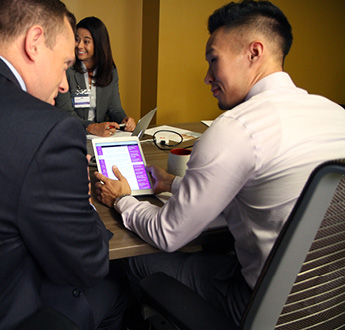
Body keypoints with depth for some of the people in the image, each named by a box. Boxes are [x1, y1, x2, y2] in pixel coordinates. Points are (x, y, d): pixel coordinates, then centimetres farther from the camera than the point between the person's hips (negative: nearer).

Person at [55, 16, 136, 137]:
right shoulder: (65, 69, -6)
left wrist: (124, 120, -15)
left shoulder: (111, 71, 9)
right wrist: (93, 128, -30)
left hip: (103, 136, 3)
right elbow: (65, 113, -14)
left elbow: (114, 108, 8)